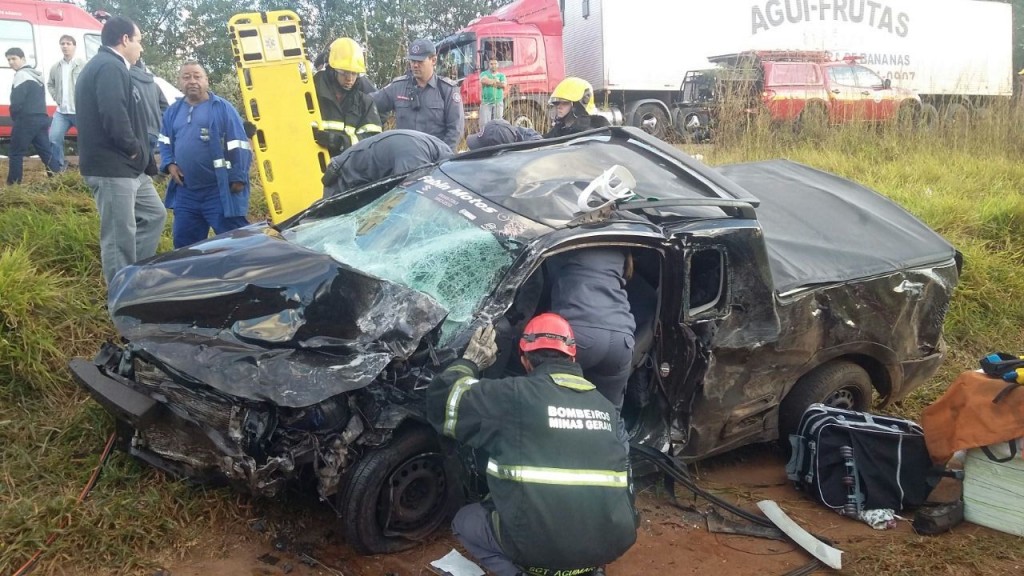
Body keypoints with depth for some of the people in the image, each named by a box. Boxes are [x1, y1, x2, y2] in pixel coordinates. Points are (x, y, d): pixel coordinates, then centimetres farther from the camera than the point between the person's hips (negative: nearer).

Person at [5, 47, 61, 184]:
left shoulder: (21, 75, -10)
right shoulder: (36, 74, 20)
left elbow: (16, 101, -17)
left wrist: (14, 117, 1)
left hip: (26, 120, -8)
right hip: (41, 118, 8)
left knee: (16, 154, 0)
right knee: (46, 152, 7)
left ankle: (13, 185, 2)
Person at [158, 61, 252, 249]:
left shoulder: (222, 108, -4)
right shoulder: (173, 112, 13)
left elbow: (238, 147, -7)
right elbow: (165, 143, 24)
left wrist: (238, 179, -12)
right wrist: (169, 164, 4)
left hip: (220, 191, -6)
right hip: (185, 193, 6)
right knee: (184, 245, 12)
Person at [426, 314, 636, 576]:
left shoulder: (515, 394, -6)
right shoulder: (604, 405, 10)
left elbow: (443, 402, 2)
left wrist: (470, 361, 18)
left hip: (541, 543, -5)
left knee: (465, 521, 23)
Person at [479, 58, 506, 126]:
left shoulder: (501, 75, 13)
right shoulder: (484, 74, 9)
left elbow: (503, 85, -5)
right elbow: (484, 80, -14)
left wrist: (490, 82, -5)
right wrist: (496, 81, -5)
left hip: (498, 102, 2)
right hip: (486, 102, -1)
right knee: (485, 122, -8)